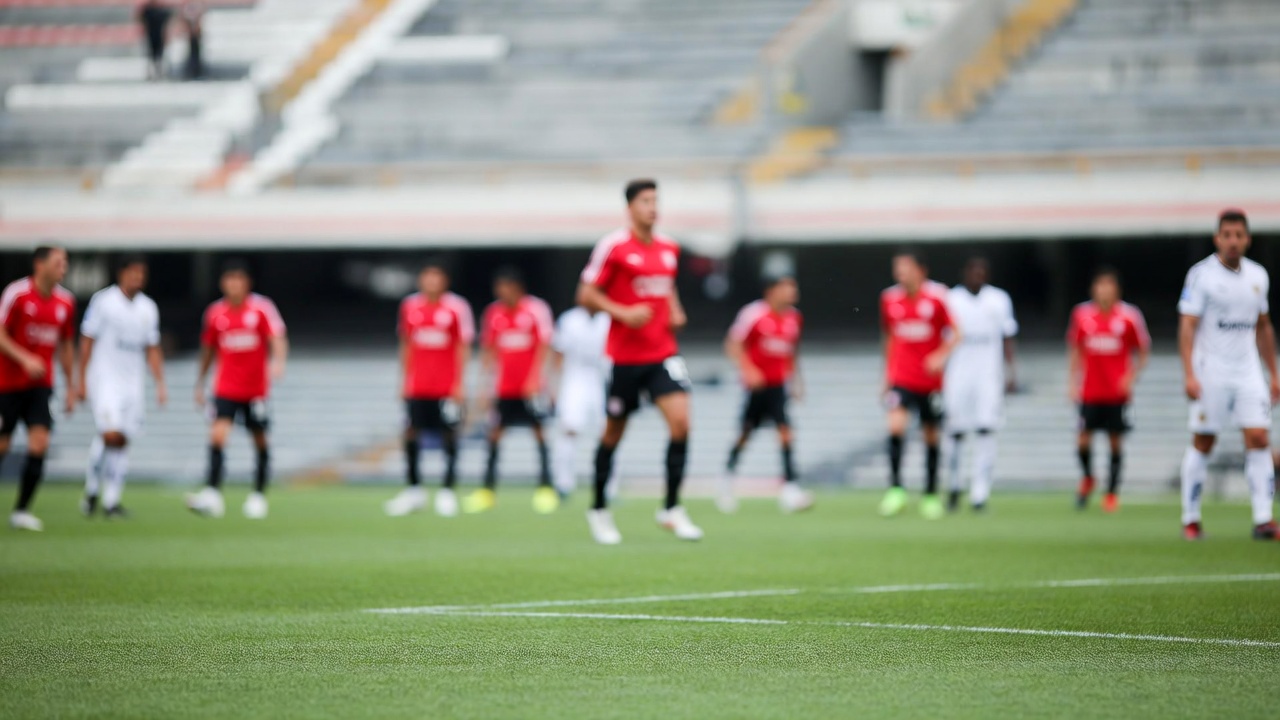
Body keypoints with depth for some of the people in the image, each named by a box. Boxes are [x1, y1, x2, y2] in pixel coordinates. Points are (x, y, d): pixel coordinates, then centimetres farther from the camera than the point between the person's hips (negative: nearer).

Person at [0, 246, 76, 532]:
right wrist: (25, 358, -24)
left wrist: (70, 385, 17)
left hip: (41, 385, 4)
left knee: (39, 444, -11)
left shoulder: (65, 301, 5)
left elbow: (66, 345, 16)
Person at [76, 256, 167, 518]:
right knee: (110, 434, -17)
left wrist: (160, 384, 8)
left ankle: (112, 500, 5)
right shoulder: (103, 301, -4)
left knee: (122, 441, 1)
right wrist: (82, 380, -4)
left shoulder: (148, 308, 10)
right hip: (104, 379, -5)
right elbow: (87, 341, -1)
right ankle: (92, 490, 1)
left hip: (133, 384, 5)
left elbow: (152, 349, 16)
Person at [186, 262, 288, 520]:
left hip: (256, 389, -1)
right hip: (226, 389, 1)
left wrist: (278, 361, -34)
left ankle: (259, 495, 23)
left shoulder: (262, 308, -5)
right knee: (217, 435, -17)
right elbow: (208, 349, 15)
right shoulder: (216, 313, 3)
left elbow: (277, 339, -13)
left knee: (260, 441, 8)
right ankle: (212, 495, -22)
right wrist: (200, 384, 18)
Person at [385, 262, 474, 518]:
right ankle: (413, 490, 11)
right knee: (411, 434, 1)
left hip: (447, 388, -3)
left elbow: (463, 348, -2)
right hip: (417, 388, 3)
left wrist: (460, 383, -6)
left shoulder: (457, 308, -4)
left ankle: (448, 492, 5)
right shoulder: (410, 306, 7)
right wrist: (405, 379, 11)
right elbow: (406, 345, 14)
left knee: (449, 436, -1)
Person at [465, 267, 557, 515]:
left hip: (530, 386, -4)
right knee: (494, 434, 1)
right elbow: (489, 351, 12)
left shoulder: (536, 309, -6)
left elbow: (543, 346, -6)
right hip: (503, 387, 4)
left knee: (539, 432, -5)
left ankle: (546, 489, -2)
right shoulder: (494, 313, 6)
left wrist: (534, 378, -14)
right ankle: (488, 490, 6)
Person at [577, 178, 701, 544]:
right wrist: (623, 313, -18)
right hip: (625, 357, -4)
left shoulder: (669, 248, 10)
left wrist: (675, 311, 8)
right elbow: (586, 295, -6)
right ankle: (599, 509, 24)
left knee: (681, 421, -14)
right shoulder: (613, 246, -8)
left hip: (663, 354, 4)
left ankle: (671, 508, -5)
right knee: (613, 434, 6)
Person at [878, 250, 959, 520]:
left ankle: (931, 495, 21)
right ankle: (896, 489, -17)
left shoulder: (936, 297, -7)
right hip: (900, 378, 1)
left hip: (930, 381, -1)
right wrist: (888, 373, 17)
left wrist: (941, 356, -20)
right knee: (896, 425, -20)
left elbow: (955, 334, -2)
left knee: (931, 435, 7)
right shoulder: (890, 299, 3)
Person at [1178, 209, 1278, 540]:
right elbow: (1187, 327, -11)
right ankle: (1191, 520, 11)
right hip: (1211, 372, -4)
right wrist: (1189, 374, -20)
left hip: (1248, 370, 4)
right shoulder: (1201, 275, -7)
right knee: (1202, 444, 0)